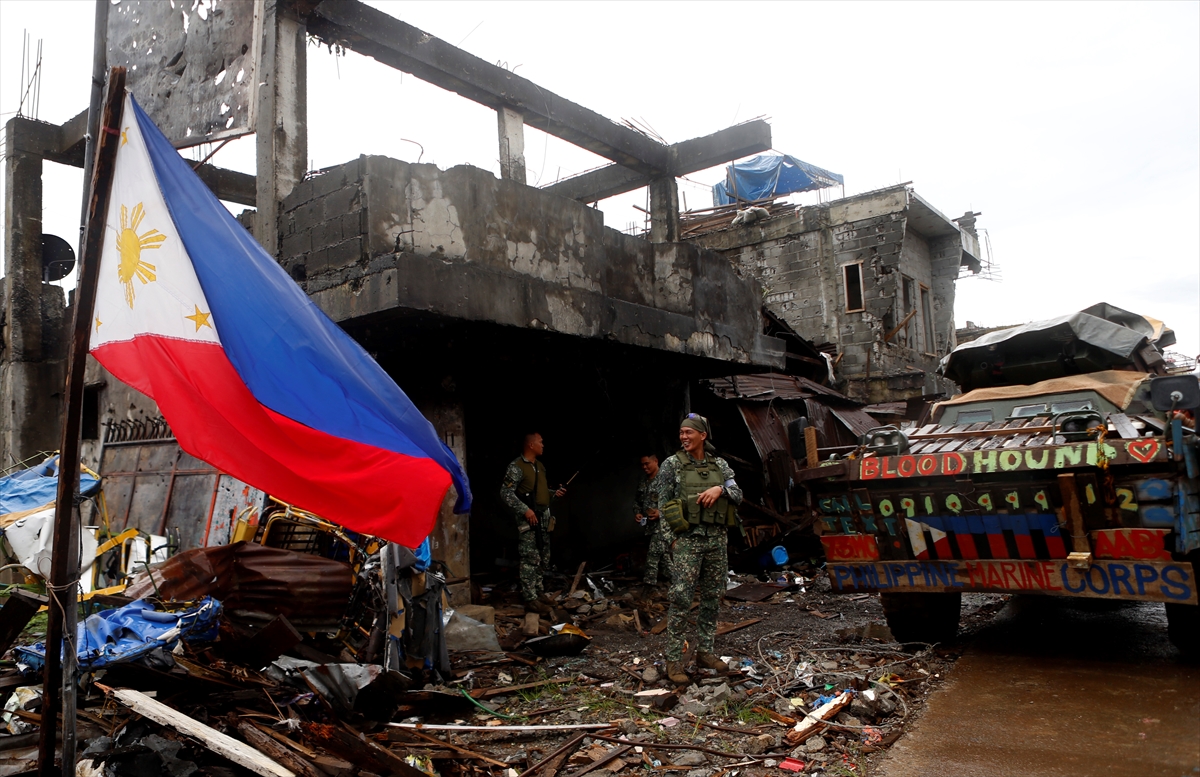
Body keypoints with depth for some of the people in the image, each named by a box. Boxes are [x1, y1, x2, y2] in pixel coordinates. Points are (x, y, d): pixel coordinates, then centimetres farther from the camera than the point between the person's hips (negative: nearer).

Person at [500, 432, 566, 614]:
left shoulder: (540, 465, 13)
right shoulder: (516, 467, -14)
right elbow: (505, 493, -18)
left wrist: (554, 492, 10)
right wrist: (525, 510, -23)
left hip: (543, 516, 9)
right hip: (529, 518, -9)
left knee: (543, 557, 15)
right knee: (530, 558, -8)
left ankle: (538, 589, 27)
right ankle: (530, 598, -3)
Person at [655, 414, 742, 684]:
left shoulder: (720, 464, 10)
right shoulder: (672, 464, 0)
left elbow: (738, 495, 7)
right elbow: (663, 505, 1)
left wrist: (720, 489, -13)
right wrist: (670, 537, -5)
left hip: (717, 539, 4)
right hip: (687, 539, -4)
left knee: (712, 598, 10)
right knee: (681, 599, -9)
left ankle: (705, 652, 22)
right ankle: (674, 661, -3)